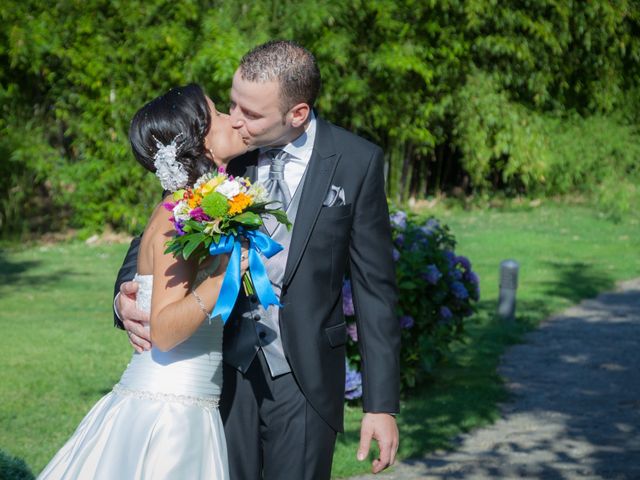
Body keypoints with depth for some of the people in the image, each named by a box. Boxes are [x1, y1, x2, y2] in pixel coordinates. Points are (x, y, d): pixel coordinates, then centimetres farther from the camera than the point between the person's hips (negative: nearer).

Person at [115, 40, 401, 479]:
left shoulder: (356, 162, -7)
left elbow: (374, 288, -3)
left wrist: (382, 404, -5)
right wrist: (127, 296, -15)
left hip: (304, 377, -1)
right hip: (223, 371, 1)